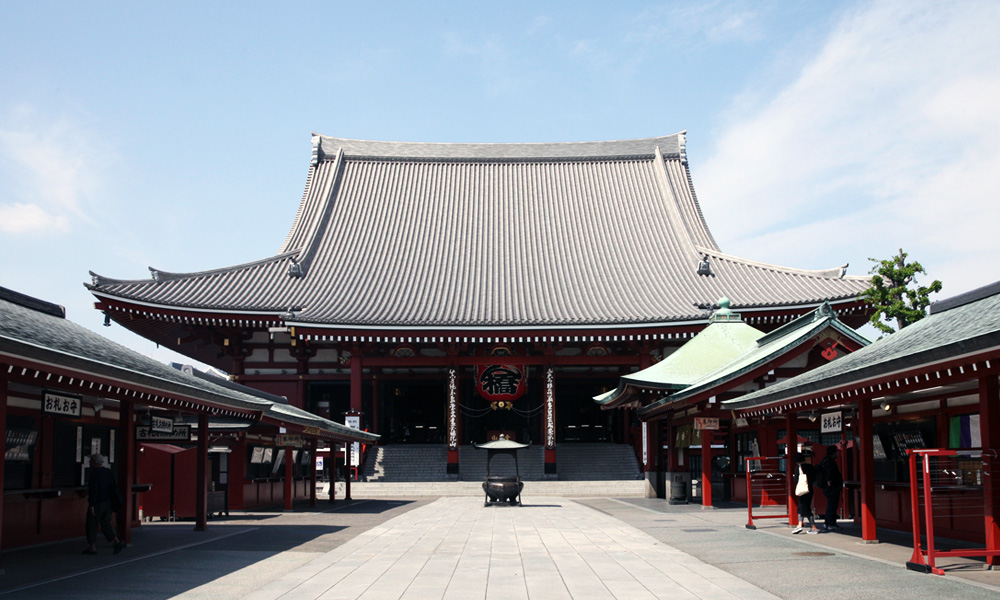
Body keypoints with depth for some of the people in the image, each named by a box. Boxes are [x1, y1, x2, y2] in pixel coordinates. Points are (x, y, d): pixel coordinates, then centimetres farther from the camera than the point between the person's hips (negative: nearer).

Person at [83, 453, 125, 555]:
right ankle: (117, 542, -1)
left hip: (97, 504, -7)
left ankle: (92, 547, 7)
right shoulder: (109, 472, 10)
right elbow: (114, 488, 13)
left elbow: (93, 490, -19)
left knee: (92, 524, 4)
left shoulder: (95, 473, -13)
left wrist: (91, 505, -18)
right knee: (105, 523, 13)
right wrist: (114, 505, 18)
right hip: (108, 503, 7)